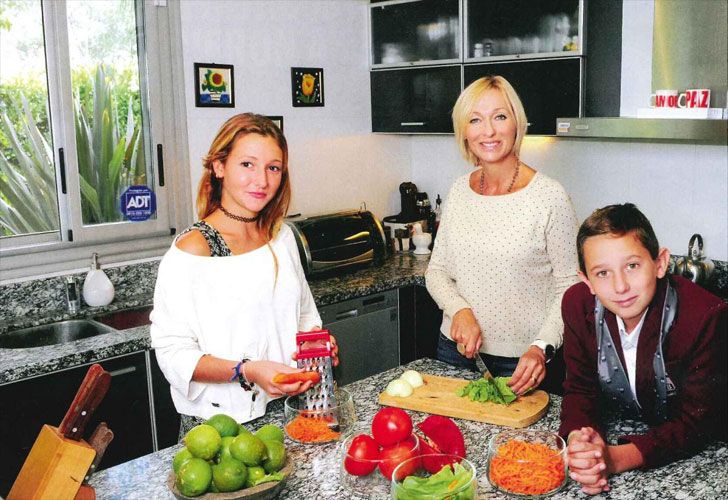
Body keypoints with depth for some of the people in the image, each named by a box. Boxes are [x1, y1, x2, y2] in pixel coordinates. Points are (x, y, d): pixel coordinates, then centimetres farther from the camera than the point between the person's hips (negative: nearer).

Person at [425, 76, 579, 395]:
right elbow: (436, 271, 7)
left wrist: (542, 347, -22)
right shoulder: (459, 191, 1)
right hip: (456, 349, 5)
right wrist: (460, 310, -11)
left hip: (522, 363, -4)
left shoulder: (549, 197, -14)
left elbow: (569, 286, -10)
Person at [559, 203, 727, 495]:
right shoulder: (578, 304, -12)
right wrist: (578, 441, -27)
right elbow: (580, 388, -5)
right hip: (616, 433, 2)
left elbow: (696, 423, -21)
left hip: (693, 456, -2)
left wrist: (616, 459, -34)